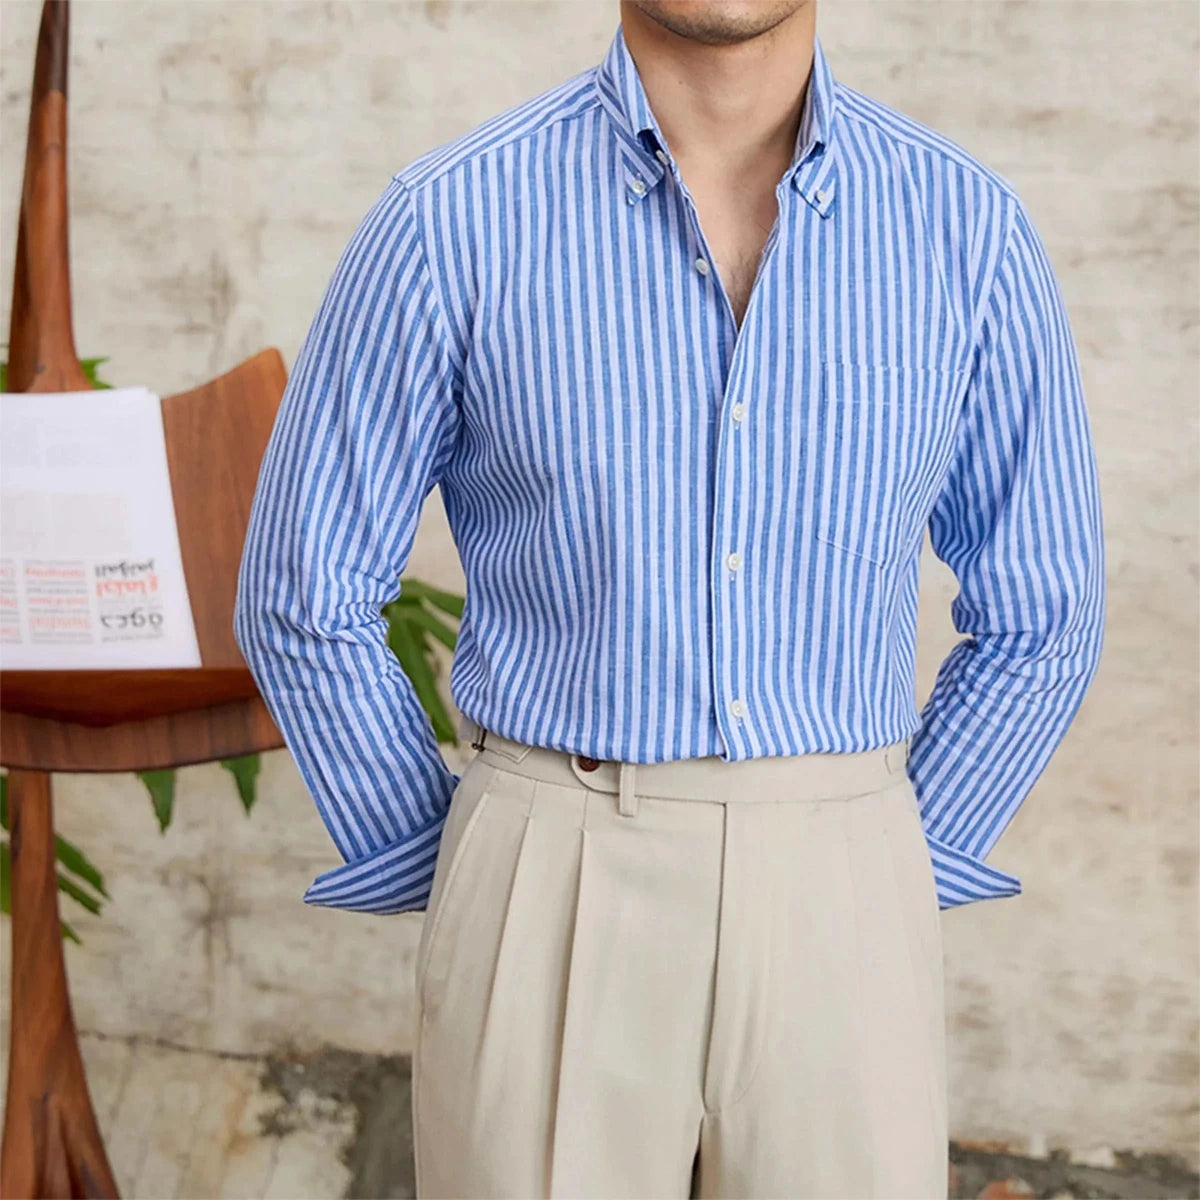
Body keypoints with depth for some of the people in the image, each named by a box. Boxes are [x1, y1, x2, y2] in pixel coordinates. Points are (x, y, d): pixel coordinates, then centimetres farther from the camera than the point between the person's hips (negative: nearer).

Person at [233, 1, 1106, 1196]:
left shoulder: (967, 226, 0)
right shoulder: (447, 221, -5)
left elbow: (1036, 624, 9)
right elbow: (305, 601, 3)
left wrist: (881, 887, 6)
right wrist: (450, 896, 3)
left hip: (834, 933, 2)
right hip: (549, 923, -1)